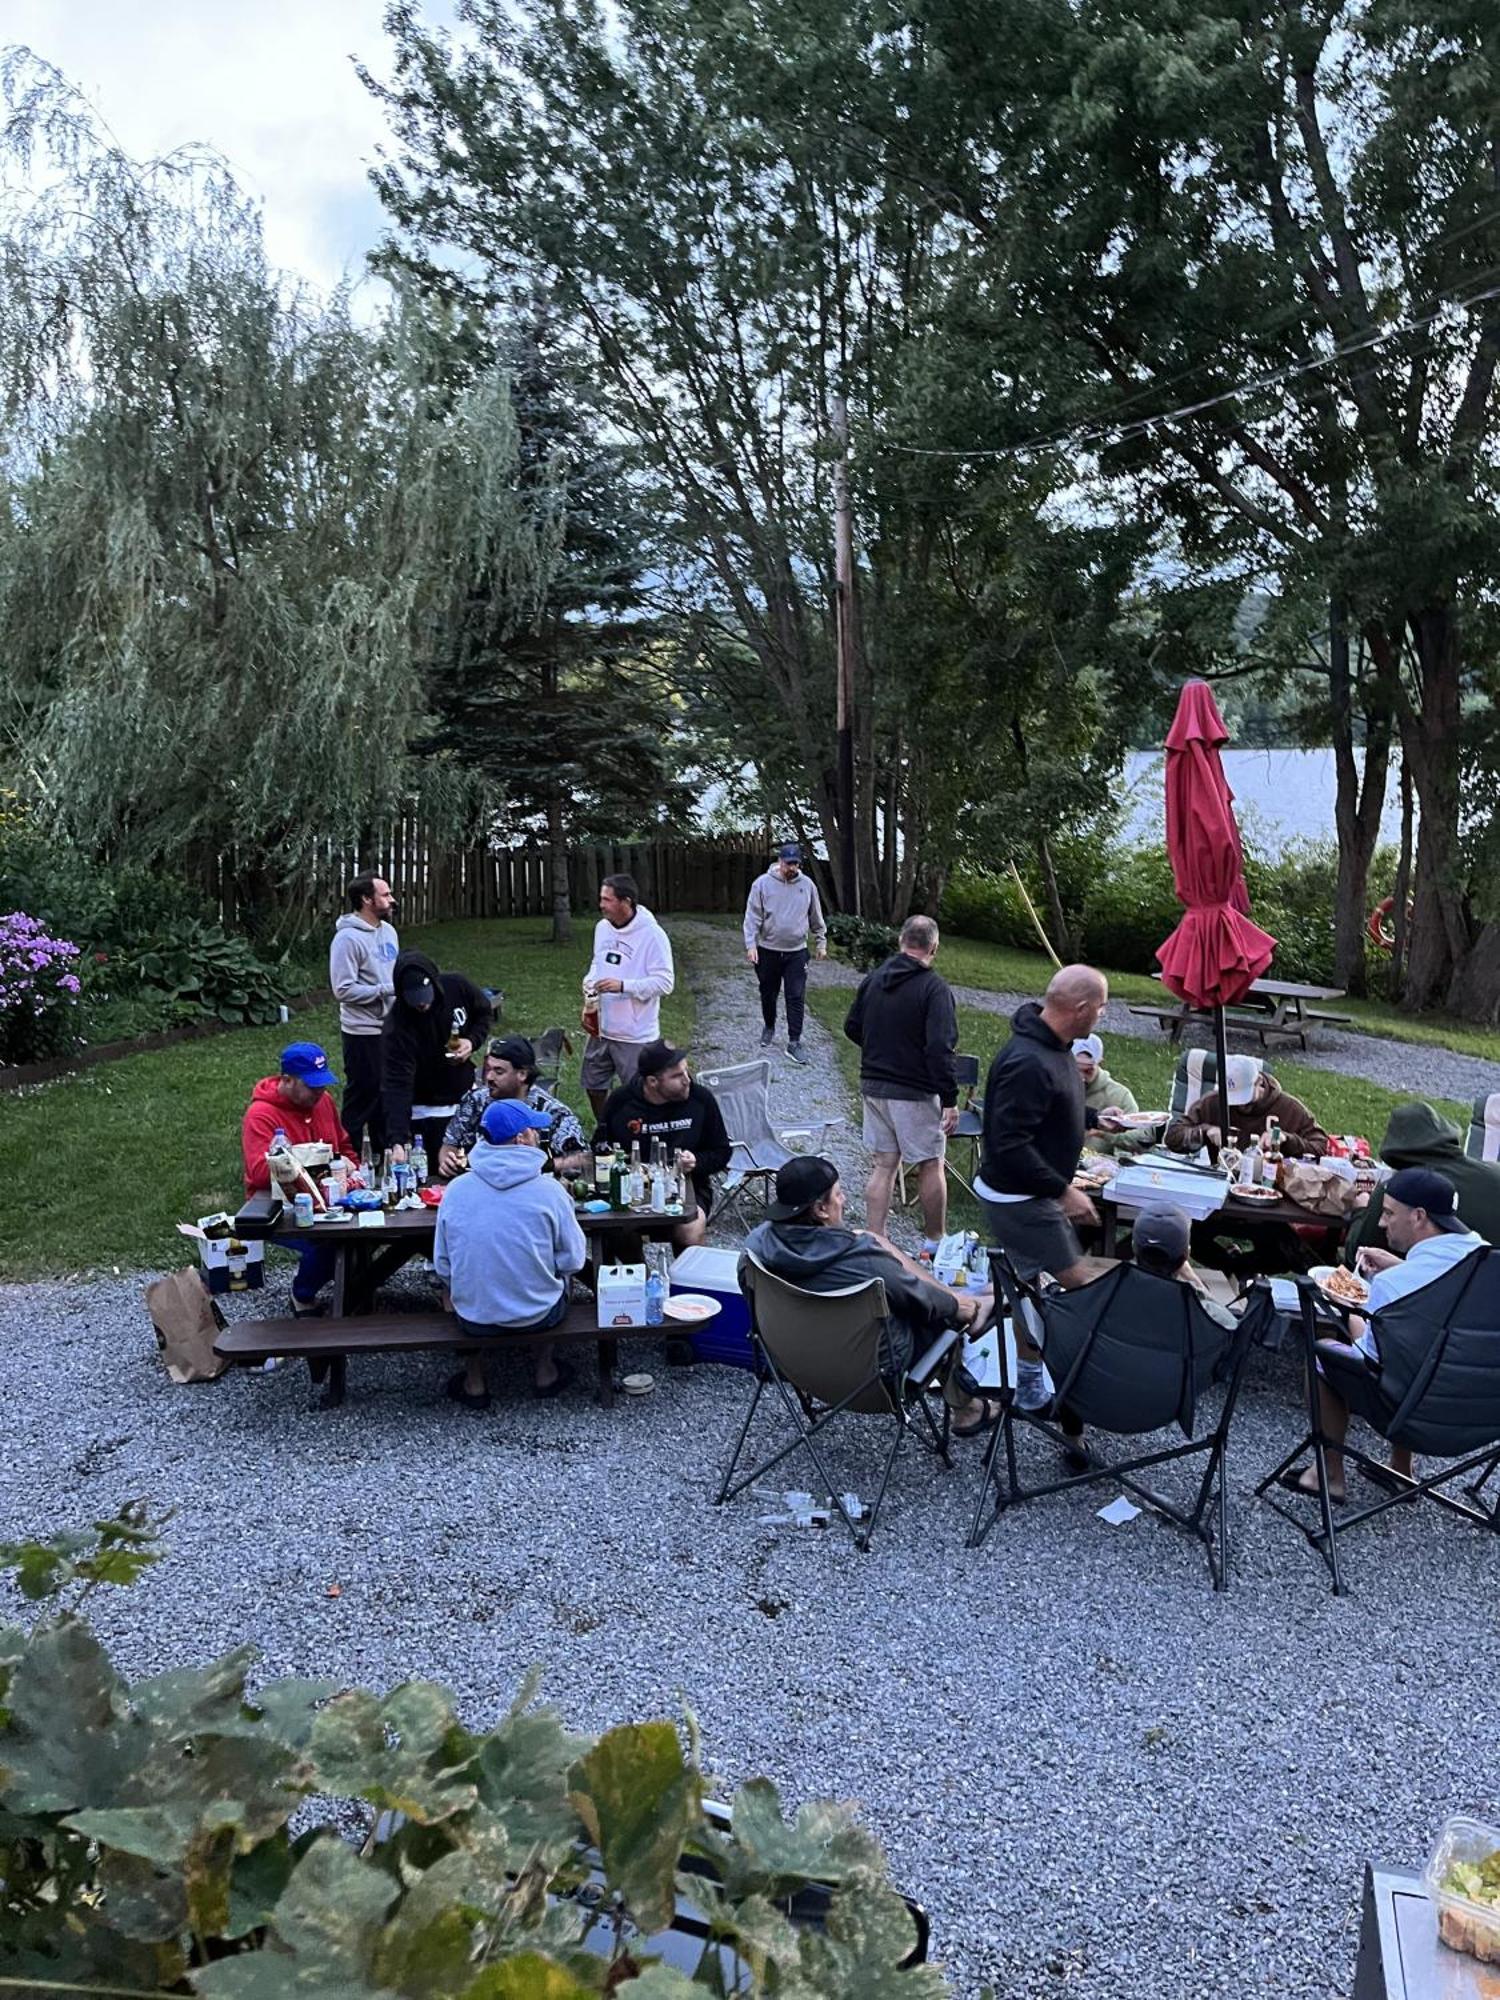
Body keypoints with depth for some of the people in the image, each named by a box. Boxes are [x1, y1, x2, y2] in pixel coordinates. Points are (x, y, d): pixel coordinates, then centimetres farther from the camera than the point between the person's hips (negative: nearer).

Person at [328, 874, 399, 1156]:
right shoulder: (348, 938, -17)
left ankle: (385, 1153, 31)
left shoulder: (388, 931, 9)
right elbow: (344, 990, -22)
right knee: (362, 1096, 0)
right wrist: (386, 990, -22)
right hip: (363, 1033, -8)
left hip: (390, 1028, 8)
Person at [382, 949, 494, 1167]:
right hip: (427, 1111, -4)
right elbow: (397, 1085, -32)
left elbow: (485, 1012, 5)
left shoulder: (457, 986, -17)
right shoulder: (396, 1027, -29)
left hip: (467, 1098, 4)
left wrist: (472, 1041, -15)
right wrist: (397, 1141, -41)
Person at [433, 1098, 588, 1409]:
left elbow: (443, 1265, -2)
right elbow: (573, 1260, -9)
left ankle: (474, 1384, 36)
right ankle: (545, 1372, 39)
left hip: (473, 1320, 2)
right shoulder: (548, 1189, -16)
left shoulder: (456, 1189, -10)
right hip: (538, 1315, -1)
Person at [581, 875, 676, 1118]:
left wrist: (623, 986, -28)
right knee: (593, 1084, 20)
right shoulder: (602, 927, 4)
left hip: (636, 1035, -7)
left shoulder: (652, 935, -18)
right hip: (601, 1028, 7)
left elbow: (665, 982, -20)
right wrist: (589, 996, 3)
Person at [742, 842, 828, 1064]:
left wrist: (821, 943, 11)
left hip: (797, 952, 0)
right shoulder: (763, 883, -7)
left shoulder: (807, 885, 0)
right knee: (768, 993, 15)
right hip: (768, 951, 0)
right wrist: (751, 945, -16)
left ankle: (794, 1042, 2)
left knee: (796, 998, -3)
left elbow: (816, 918, 9)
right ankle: (769, 1027, 39)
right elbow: (753, 917, -8)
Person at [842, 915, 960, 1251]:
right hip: (915, 1093, -6)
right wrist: (950, 1100, -18)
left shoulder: (872, 979, 4)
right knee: (930, 1166, 10)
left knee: (883, 1165, 11)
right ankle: (935, 1242, 21)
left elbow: (852, 1028, 12)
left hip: (873, 1086, 6)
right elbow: (940, 1049, -22)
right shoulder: (934, 988, -15)